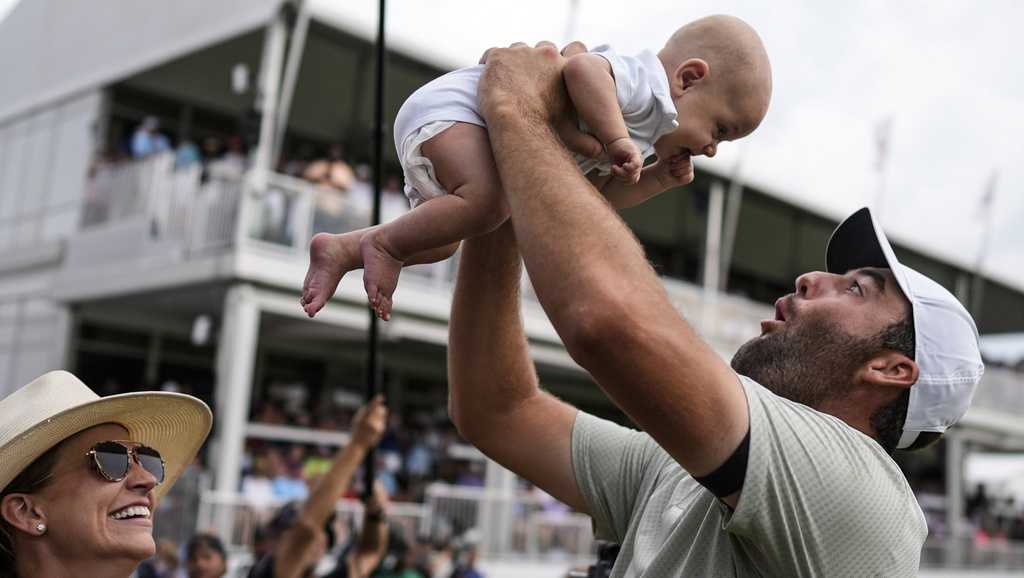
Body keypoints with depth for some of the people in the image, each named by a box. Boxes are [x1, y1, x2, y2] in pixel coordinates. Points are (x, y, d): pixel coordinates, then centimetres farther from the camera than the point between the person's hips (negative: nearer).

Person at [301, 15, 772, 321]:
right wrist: (617, 140, -34)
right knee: (486, 202, -33)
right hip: (447, 107, -11)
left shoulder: (642, 131, 17)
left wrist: (659, 179, 8)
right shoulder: (645, 83, -16)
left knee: (441, 240, 20)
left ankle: (339, 250, 21)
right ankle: (383, 244, -15)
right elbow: (582, 67, -35)